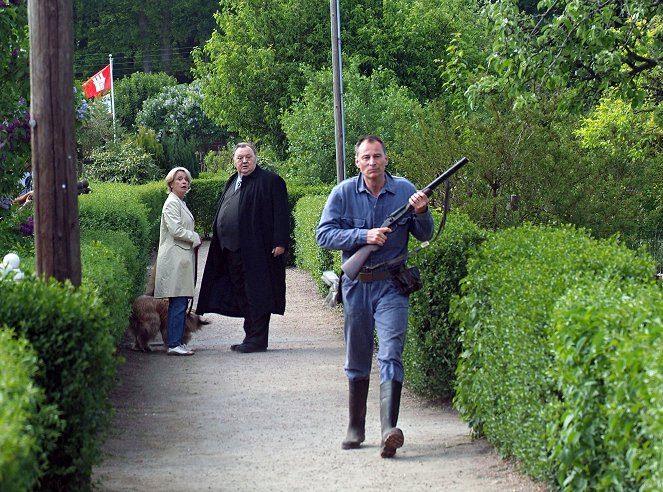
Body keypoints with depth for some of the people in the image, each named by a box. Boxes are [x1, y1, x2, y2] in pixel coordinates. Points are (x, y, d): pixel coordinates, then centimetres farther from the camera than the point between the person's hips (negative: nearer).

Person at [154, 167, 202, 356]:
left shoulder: (181, 203, 20)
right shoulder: (172, 203, -11)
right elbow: (176, 230, -19)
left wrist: (194, 239, 13)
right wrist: (195, 238, -6)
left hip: (183, 258, 10)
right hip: (175, 258, -10)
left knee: (180, 303, 9)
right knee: (178, 303, -11)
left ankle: (177, 342, 11)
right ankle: (174, 344, -11)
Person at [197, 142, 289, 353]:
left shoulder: (270, 181, -3)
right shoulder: (231, 183, 20)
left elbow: (281, 214, -9)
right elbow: (221, 215, 25)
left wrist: (280, 242, -16)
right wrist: (218, 238, 17)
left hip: (257, 249, -8)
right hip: (232, 249, 8)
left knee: (256, 292, -6)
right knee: (241, 293, 9)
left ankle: (257, 339, -3)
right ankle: (251, 336, 15)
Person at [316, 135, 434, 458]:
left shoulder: (404, 190, 0)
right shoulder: (343, 193, -2)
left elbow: (424, 236, 6)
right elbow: (323, 235, -8)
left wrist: (421, 213, -15)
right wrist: (364, 236, -18)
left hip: (391, 285, -1)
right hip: (356, 286, 1)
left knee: (390, 355, -14)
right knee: (357, 359, 11)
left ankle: (389, 429, -24)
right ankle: (356, 428, 23)